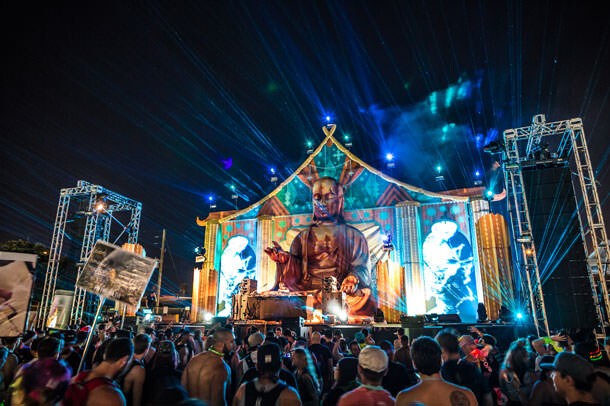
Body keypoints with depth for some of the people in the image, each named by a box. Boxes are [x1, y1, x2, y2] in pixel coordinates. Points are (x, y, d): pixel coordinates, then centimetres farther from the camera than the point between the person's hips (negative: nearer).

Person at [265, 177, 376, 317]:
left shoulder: (354, 236, 19)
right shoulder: (303, 237, 23)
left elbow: (360, 267, 4)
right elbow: (296, 271, 11)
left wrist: (353, 279, -19)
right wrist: (286, 260, -11)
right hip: (306, 291, 2)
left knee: (366, 300, -34)